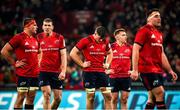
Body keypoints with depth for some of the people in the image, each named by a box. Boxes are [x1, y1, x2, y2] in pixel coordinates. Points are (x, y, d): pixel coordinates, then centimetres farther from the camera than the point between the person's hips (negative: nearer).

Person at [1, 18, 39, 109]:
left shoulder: (35, 39, 14)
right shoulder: (19, 37, -9)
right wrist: (15, 63, -10)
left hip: (35, 73, 7)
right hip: (23, 73, -7)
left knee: (31, 97, 8)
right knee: (21, 97, -7)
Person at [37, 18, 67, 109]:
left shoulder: (59, 38, 1)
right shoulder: (39, 37, 3)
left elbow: (63, 55, -1)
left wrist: (63, 71, -9)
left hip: (56, 72, 1)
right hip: (43, 71, -1)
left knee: (58, 98, 3)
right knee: (47, 96, -10)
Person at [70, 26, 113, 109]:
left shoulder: (105, 42, 7)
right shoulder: (86, 41, -8)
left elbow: (110, 53, 26)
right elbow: (72, 53, -6)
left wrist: (107, 63, 11)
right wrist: (82, 64, -7)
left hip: (101, 71, 5)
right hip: (89, 72, -5)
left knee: (108, 96, -1)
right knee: (90, 97, -1)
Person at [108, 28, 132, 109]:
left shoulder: (129, 47, 5)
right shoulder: (111, 47, -2)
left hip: (126, 76, 2)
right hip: (114, 76, -2)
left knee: (124, 100, 2)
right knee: (114, 99, 2)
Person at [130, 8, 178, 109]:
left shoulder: (159, 34, 19)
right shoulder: (144, 31, -6)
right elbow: (135, 50, -12)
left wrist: (170, 70, 21)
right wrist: (135, 70, -19)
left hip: (158, 70, 9)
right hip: (147, 69, -9)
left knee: (153, 98, 6)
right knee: (160, 93, -17)